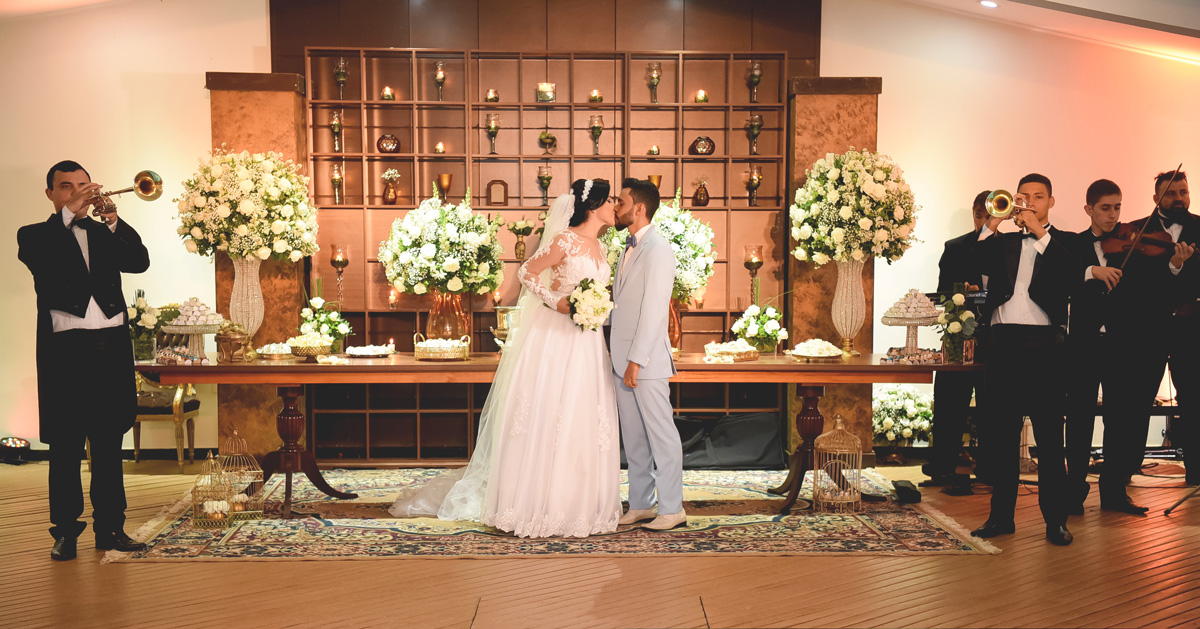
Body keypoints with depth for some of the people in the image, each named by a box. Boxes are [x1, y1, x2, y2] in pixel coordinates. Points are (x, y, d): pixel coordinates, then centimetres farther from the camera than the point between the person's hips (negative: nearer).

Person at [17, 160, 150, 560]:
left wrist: (112, 219, -8)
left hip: (112, 346, 3)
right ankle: (65, 531, 10)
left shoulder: (105, 233, 19)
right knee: (65, 446, 1)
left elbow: (140, 261, 1)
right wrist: (69, 213, -16)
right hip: (64, 350, -3)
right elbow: (35, 258, -13)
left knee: (109, 444, 6)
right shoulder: (36, 236, 11)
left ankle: (110, 527, 13)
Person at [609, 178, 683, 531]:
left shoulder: (657, 250, -12)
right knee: (633, 437, 12)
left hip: (646, 360, -9)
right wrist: (618, 355, 13)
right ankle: (641, 505, 21)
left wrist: (636, 360, -19)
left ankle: (672, 509, 7)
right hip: (622, 359, 9)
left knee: (661, 434, -1)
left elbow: (653, 311, -17)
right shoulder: (629, 249, 17)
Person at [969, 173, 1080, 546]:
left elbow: (1073, 277, -10)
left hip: (1044, 345, -3)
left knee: (1049, 437, -1)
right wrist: (993, 224, -10)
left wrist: (1040, 233, -12)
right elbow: (979, 265, -1)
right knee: (999, 434, 5)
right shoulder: (1003, 243, 18)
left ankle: (1055, 520, 7)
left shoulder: (1063, 243, 11)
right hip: (1004, 343, 3)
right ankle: (1002, 515, 13)